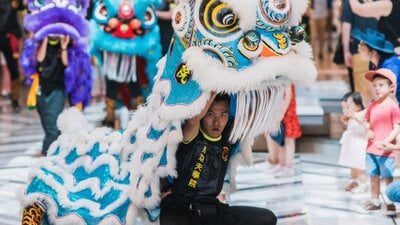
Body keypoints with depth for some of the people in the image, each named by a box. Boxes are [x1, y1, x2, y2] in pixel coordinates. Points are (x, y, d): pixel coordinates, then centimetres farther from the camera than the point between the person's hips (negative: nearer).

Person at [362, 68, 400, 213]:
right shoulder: (372, 105, 7)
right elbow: (367, 122, 19)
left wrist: (385, 142, -23)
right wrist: (368, 130, -4)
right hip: (371, 148, 6)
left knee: (388, 177, 2)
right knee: (374, 176, 14)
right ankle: (375, 201, 24)